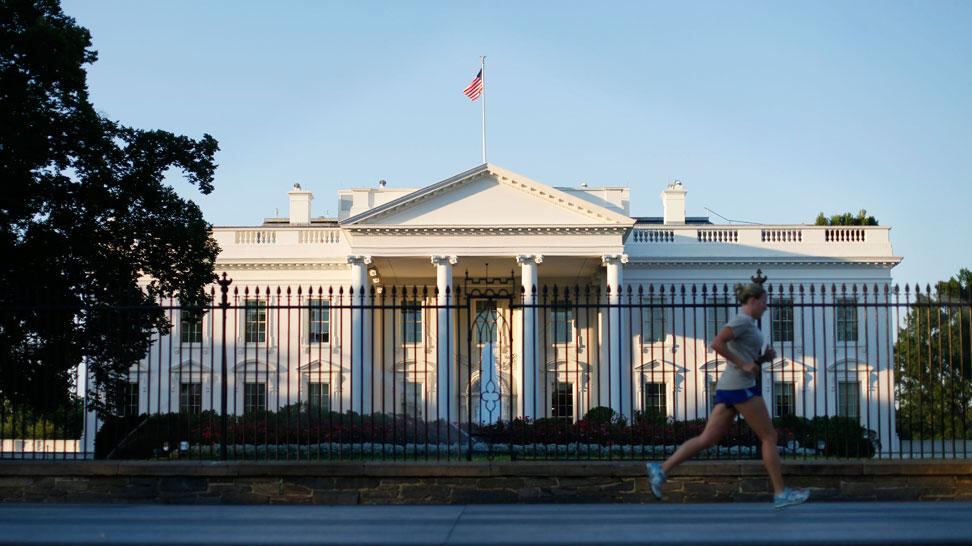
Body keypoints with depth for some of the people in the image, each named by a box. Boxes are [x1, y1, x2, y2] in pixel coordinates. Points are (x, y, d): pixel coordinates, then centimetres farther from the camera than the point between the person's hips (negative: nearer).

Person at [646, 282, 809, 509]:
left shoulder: (744, 325, 23)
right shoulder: (742, 320, -9)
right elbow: (716, 343, -23)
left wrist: (765, 357, 11)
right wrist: (743, 364, -18)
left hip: (730, 388, 10)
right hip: (740, 387, -10)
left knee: (707, 440, 2)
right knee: (769, 437, -1)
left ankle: (661, 470, -6)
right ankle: (781, 493, 2)